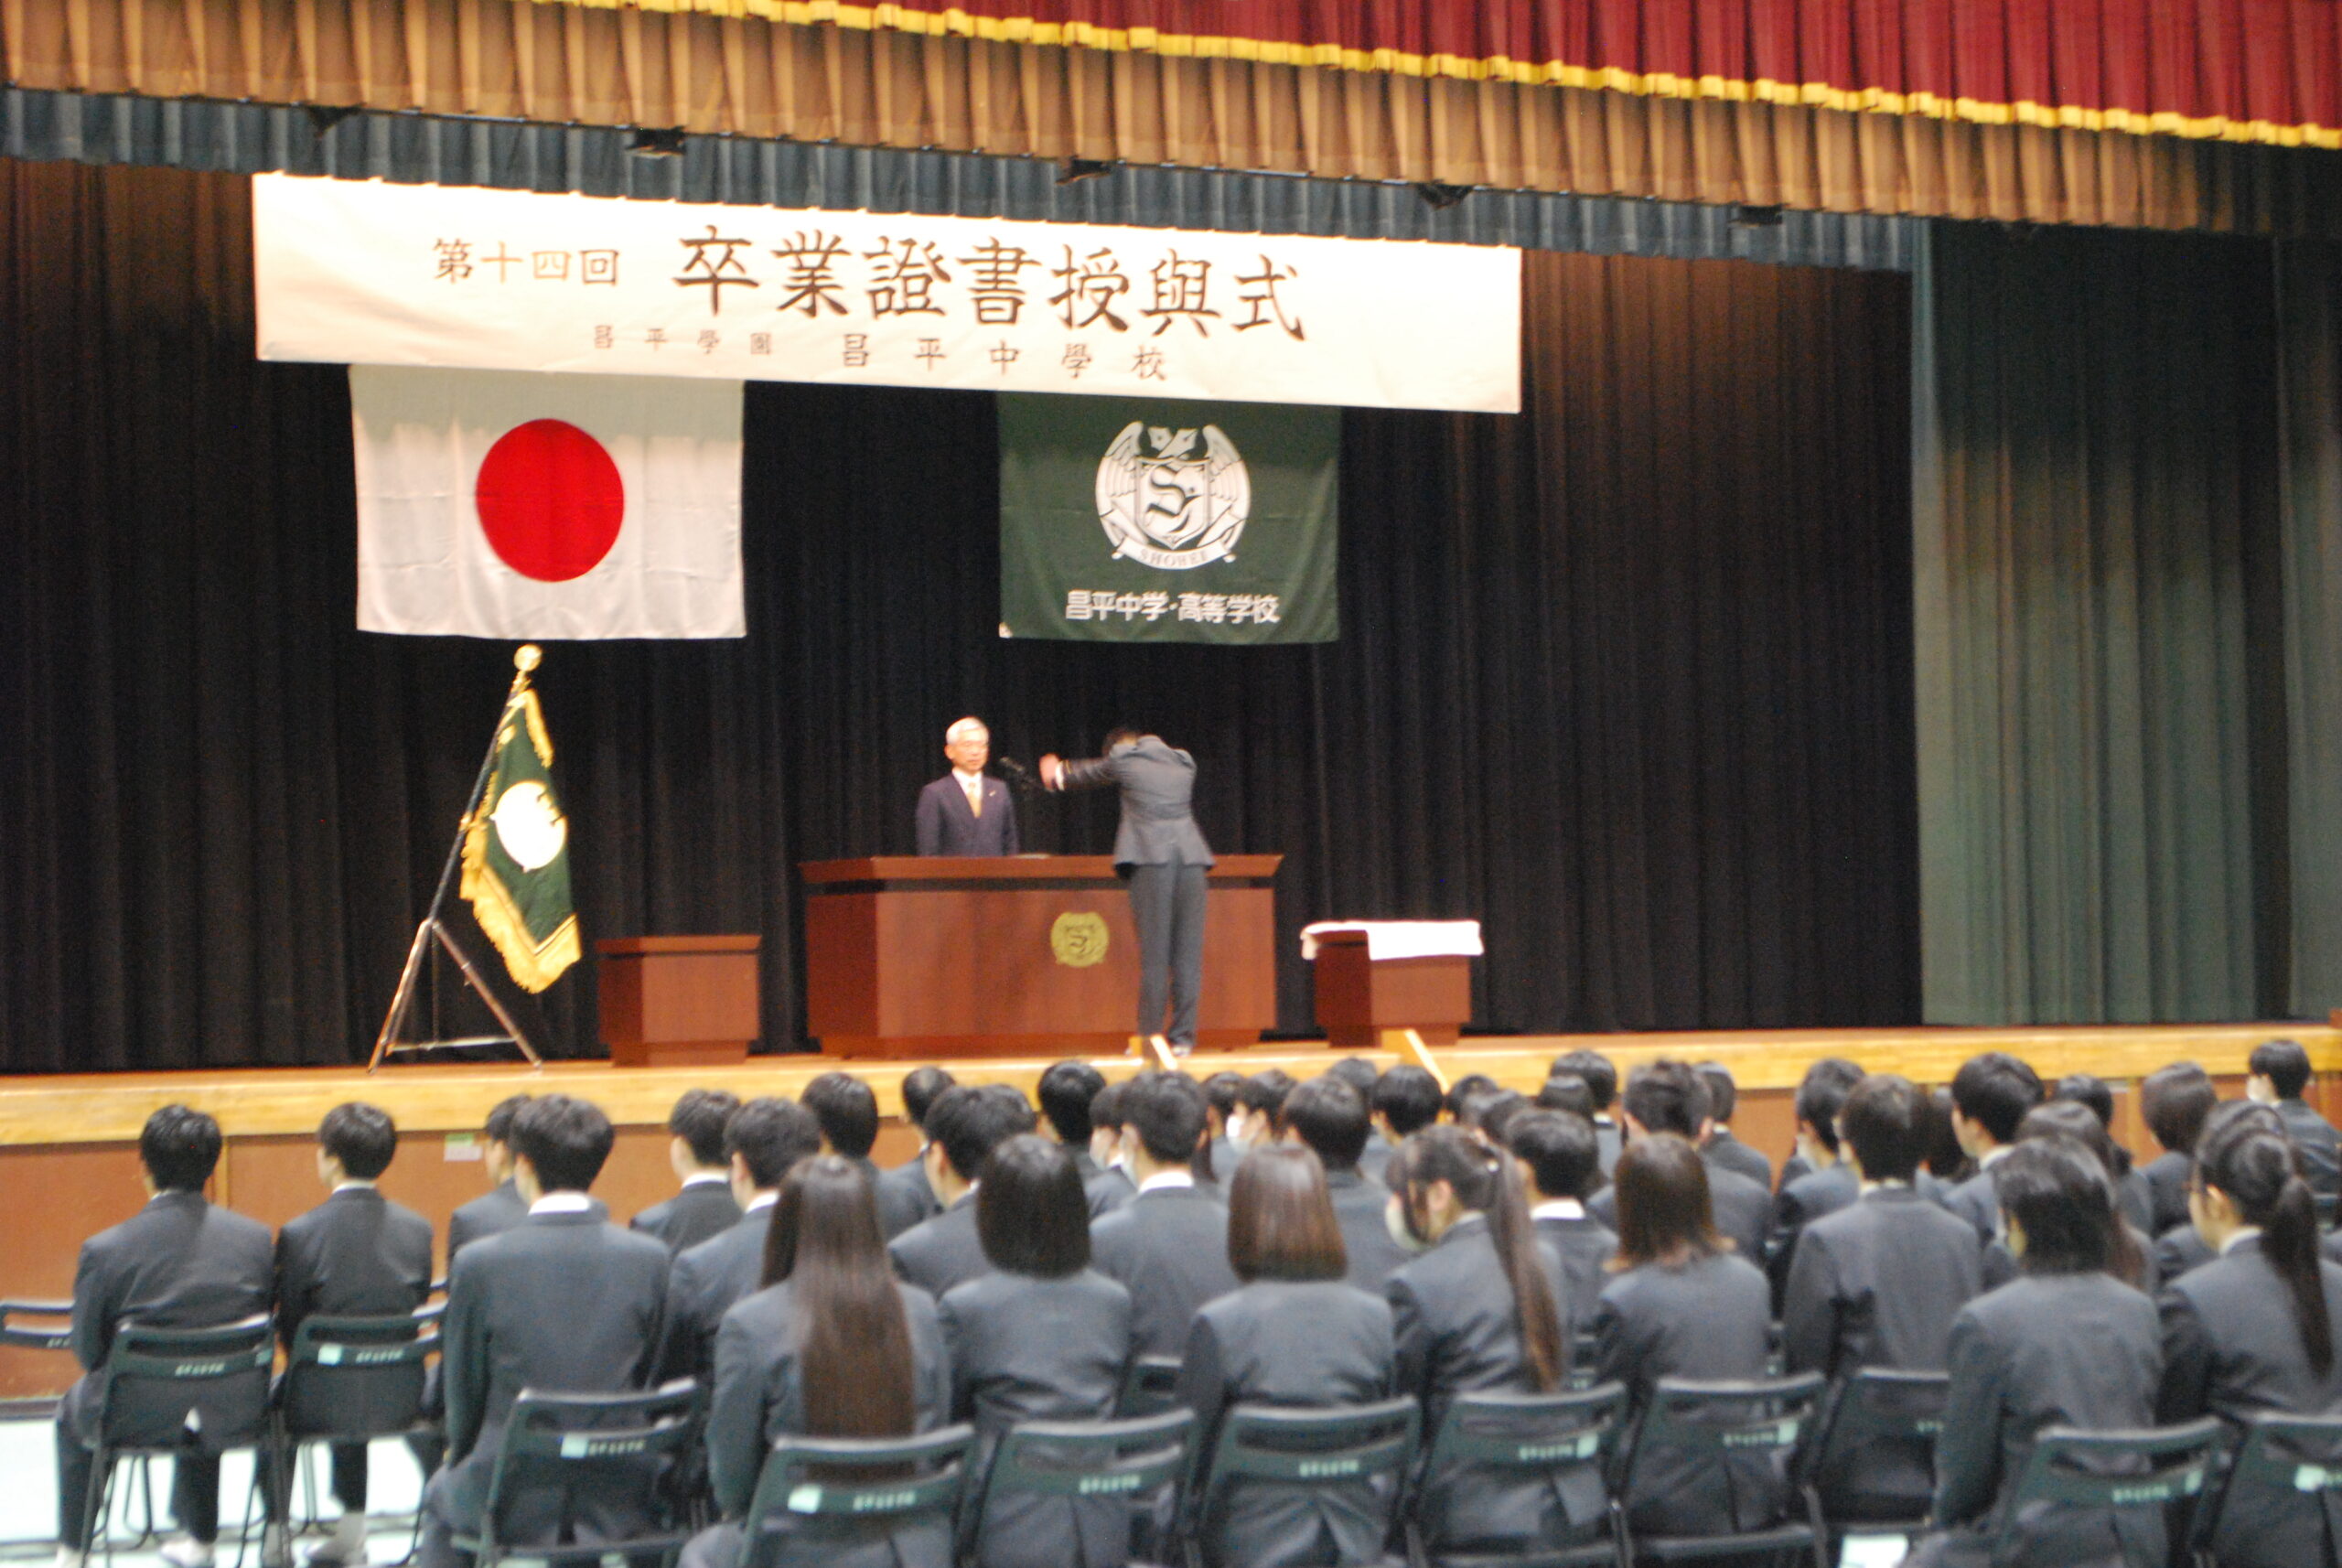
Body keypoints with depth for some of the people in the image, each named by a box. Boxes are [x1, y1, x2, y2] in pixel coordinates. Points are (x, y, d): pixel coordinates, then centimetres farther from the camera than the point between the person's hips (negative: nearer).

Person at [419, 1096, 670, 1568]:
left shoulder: (480, 1263, -13)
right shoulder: (652, 1259, -7)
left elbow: (464, 1392, -1)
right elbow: (653, 1380, 3)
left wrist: (463, 1455, 19)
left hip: (511, 1499, -2)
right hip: (618, 1504, 2)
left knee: (441, 1496, 32)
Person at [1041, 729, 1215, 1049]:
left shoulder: (1123, 759, 11)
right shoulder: (1183, 762, 22)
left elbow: (1086, 773, 30)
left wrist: (1057, 775, 52)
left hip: (1150, 858, -3)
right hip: (1191, 856, 3)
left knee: (1153, 950, -3)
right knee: (1187, 951, 4)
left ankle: (1150, 1036, -2)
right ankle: (1182, 1035, 3)